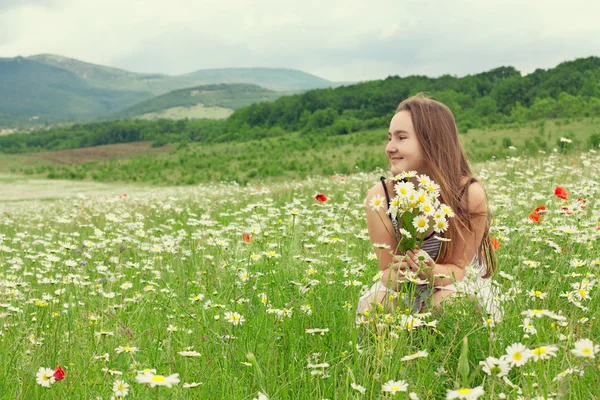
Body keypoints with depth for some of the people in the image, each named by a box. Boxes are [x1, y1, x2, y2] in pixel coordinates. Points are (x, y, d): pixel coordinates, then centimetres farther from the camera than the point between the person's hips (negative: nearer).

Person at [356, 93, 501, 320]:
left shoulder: (470, 194, -25)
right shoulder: (379, 197, -22)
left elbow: (457, 268, -16)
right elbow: (387, 271, -13)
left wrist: (433, 273, -40)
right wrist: (397, 274, -39)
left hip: (458, 285, -1)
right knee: (370, 310, -29)